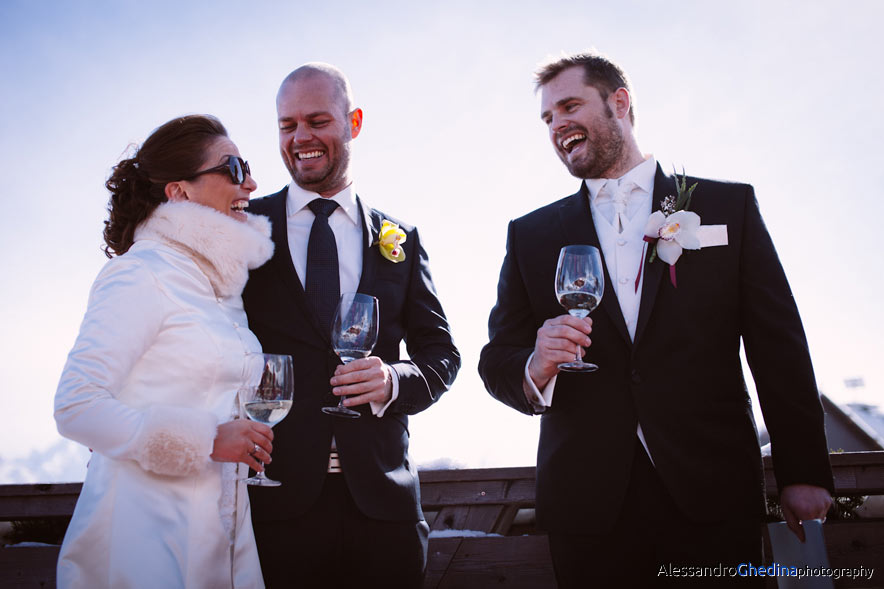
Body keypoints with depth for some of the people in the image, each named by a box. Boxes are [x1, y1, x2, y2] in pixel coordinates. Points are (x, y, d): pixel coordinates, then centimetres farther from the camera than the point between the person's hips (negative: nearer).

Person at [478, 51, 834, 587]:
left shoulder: (729, 206, 7)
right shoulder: (530, 236, 11)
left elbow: (779, 347, 4)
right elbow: (496, 361, 8)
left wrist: (806, 472, 0)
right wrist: (534, 370, -15)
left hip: (713, 502, -1)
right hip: (588, 508, 1)